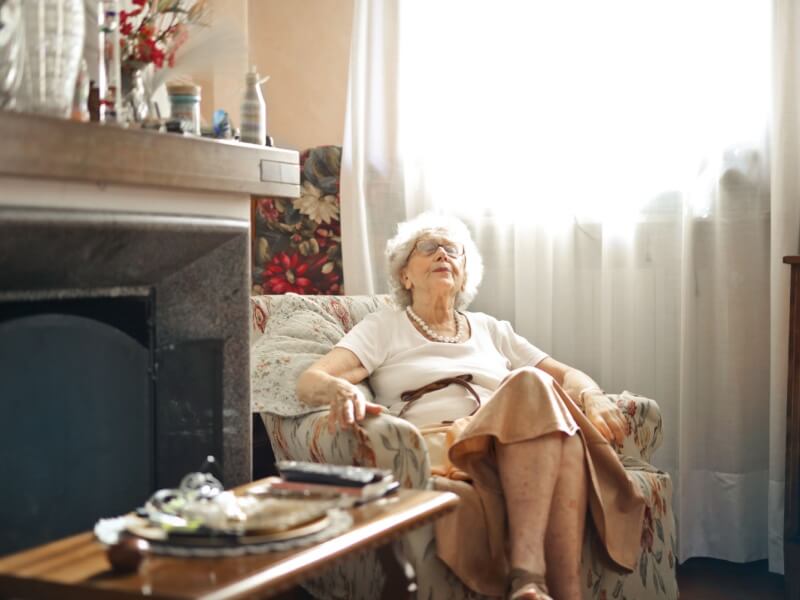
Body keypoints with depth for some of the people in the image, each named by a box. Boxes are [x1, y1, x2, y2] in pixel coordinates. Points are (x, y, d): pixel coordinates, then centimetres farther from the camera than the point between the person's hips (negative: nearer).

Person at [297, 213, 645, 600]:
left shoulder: (490, 329, 26)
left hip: (516, 448, 4)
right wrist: (342, 390, -27)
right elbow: (309, 381, -1)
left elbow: (567, 375, 25)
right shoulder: (383, 328, 14)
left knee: (564, 435, -33)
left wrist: (592, 396, 0)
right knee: (531, 384, -31)